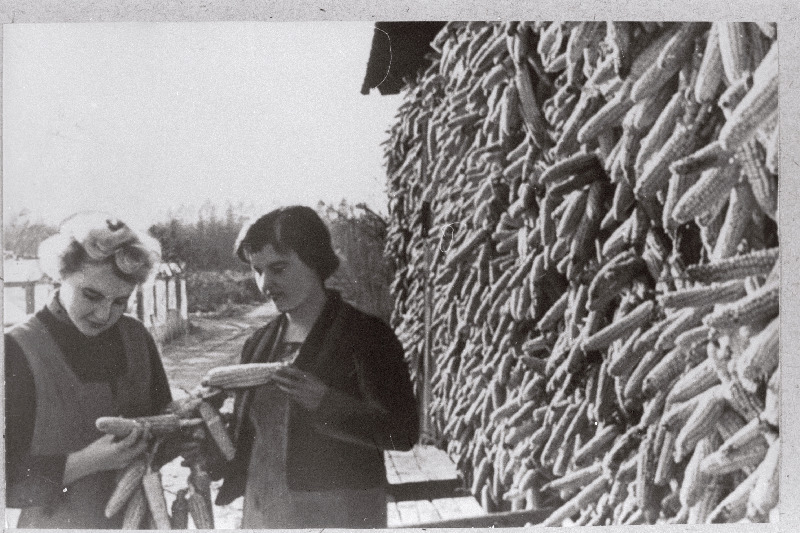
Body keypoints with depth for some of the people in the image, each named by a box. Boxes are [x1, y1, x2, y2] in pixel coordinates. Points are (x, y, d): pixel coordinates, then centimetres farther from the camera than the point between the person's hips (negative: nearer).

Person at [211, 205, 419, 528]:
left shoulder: (365, 334, -10)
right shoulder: (259, 344, 8)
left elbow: (403, 432, -16)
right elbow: (250, 433, 14)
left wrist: (324, 401, -26)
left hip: (338, 514, -5)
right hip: (262, 511, 5)